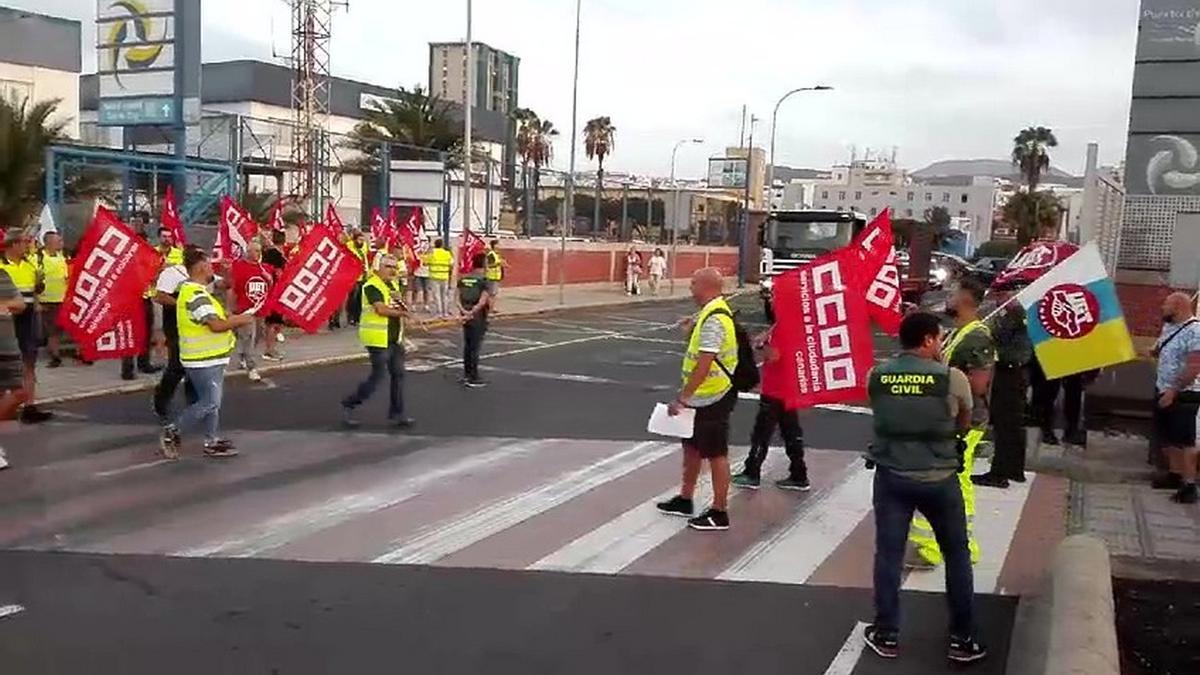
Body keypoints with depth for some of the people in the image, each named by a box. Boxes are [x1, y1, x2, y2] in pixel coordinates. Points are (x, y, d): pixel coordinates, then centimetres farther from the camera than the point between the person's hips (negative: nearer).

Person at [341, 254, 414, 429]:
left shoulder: (394, 285, 15)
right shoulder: (372, 286, -13)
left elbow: (401, 308, 15)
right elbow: (381, 309, -23)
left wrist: (400, 301, -8)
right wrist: (401, 312, -10)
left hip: (395, 339, 9)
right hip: (378, 340, -9)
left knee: (398, 375, 7)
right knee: (377, 376, -5)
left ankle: (397, 415, 13)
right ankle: (348, 405, 11)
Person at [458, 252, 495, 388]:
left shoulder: (463, 279, 8)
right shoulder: (485, 280, -11)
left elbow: (458, 297, 0)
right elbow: (482, 301, -20)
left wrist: (463, 310, -9)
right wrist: (472, 312, -14)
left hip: (466, 317, 6)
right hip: (478, 317, -6)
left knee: (467, 345, 17)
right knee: (475, 347, -1)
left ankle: (467, 374, 26)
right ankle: (473, 378, 3)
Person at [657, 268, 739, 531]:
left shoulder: (713, 319, -23)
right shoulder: (713, 312, 9)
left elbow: (704, 364, -28)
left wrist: (682, 398, -25)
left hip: (712, 399, -10)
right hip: (703, 397, 10)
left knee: (716, 454, 1)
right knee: (692, 447, 20)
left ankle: (719, 513, 12)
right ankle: (685, 499, 35)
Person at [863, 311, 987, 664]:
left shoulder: (876, 375, -4)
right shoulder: (952, 378, -10)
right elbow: (964, 425, 4)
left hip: (890, 476, 2)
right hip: (939, 479, -2)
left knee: (888, 554, 11)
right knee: (957, 556, 15)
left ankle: (886, 635, 20)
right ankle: (962, 639, 22)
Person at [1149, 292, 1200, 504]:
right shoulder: (1169, 326, 9)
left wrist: (1173, 391, -24)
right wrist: (1157, 350, 3)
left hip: (1183, 395, -9)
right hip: (1163, 391, 9)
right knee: (1167, 438, 17)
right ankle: (1174, 474, 29)